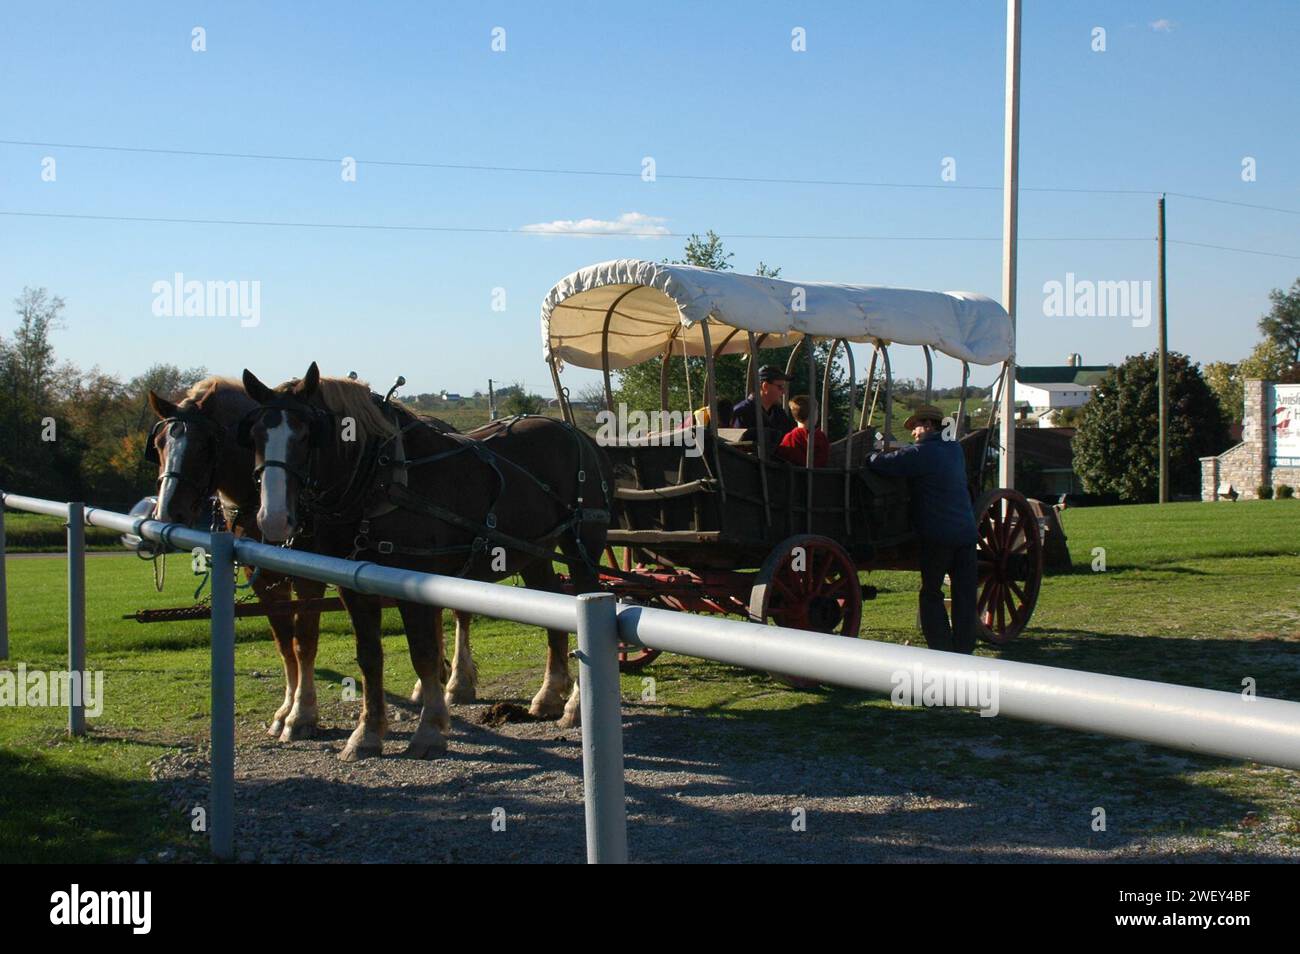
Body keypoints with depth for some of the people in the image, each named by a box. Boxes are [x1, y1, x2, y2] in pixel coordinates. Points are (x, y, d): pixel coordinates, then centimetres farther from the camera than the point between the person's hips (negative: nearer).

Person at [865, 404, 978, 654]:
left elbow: (882, 464, -16)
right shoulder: (954, 450, 13)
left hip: (937, 535, -6)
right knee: (964, 592, 8)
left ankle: (941, 649, 2)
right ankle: (964, 648, 11)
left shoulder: (923, 453, -11)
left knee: (931, 593, 6)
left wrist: (867, 456, 3)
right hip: (967, 532, 6)